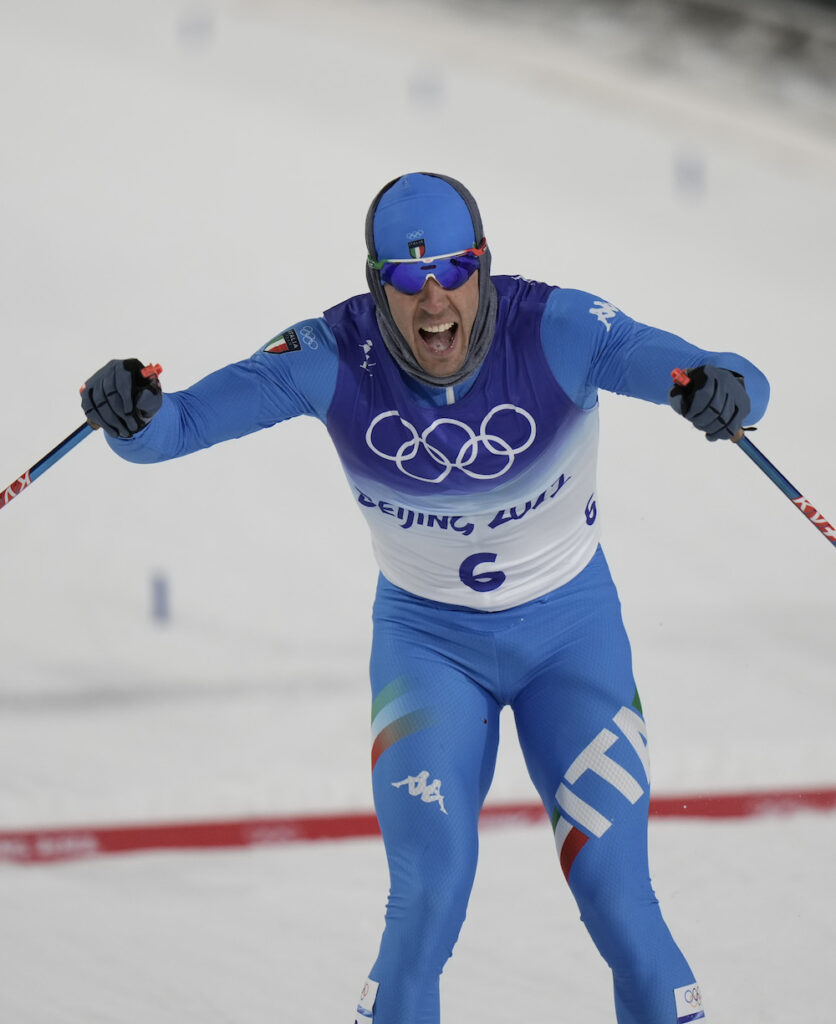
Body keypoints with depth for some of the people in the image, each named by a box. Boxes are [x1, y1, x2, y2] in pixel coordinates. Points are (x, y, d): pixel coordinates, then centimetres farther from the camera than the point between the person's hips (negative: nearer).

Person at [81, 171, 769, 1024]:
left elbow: (738, 383, -29)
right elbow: (187, 420, -23)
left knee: (614, 896, -5)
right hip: (428, 635, 0)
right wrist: (136, 415, -45)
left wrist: (723, 388, -52)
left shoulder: (557, 330, -23)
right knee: (426, 902, -13)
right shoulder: (335, 357, -20)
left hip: (572, 626, 0)